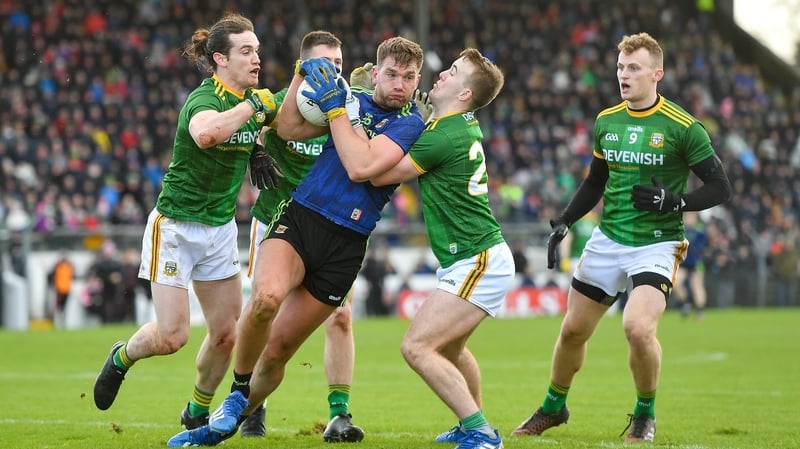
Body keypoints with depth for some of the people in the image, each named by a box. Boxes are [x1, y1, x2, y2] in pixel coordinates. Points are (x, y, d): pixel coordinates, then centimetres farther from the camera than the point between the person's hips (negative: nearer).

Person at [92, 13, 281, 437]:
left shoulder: (253, 99, 2)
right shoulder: (204, 99, -22)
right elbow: (205, 133, -47)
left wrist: (257, 156, 3)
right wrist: (251, 105, -38)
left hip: (220, 228, 7)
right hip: (176, 225, -7)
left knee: (226, 333, 5)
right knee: (171, 336, -8)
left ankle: (197, 413, 27)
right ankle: (121, 358, 25)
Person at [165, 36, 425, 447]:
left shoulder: (410, 123, -3)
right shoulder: (354, 101, 11)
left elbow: (362, 166, -18)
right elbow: (288, 129, 11)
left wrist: (335, 107, -12)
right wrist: (302, 74, 1)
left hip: (344, 246, -2)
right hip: (298, 216, 2)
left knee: (278, 350, 1)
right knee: (266, 297, -29)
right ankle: (237, 396, -8)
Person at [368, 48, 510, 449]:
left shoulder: (443, 137, -20)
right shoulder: (465, 125, 8)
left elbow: (376, 174, -16)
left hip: (478, 263, -11)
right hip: (479, 257, 11)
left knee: (417, 347, -17)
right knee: (449, 349, 27)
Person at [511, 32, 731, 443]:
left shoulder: (682, 127, -11)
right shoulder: (606, 122, 5)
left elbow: (720, 188, -8)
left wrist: (673, 201, -22)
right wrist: (563, 224, 10)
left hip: (656, 244, -5)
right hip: (607, 240, 5)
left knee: (638, 326, -26)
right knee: (573, 330, 11)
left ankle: (645, 414, -1)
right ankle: (553, 407, 36)